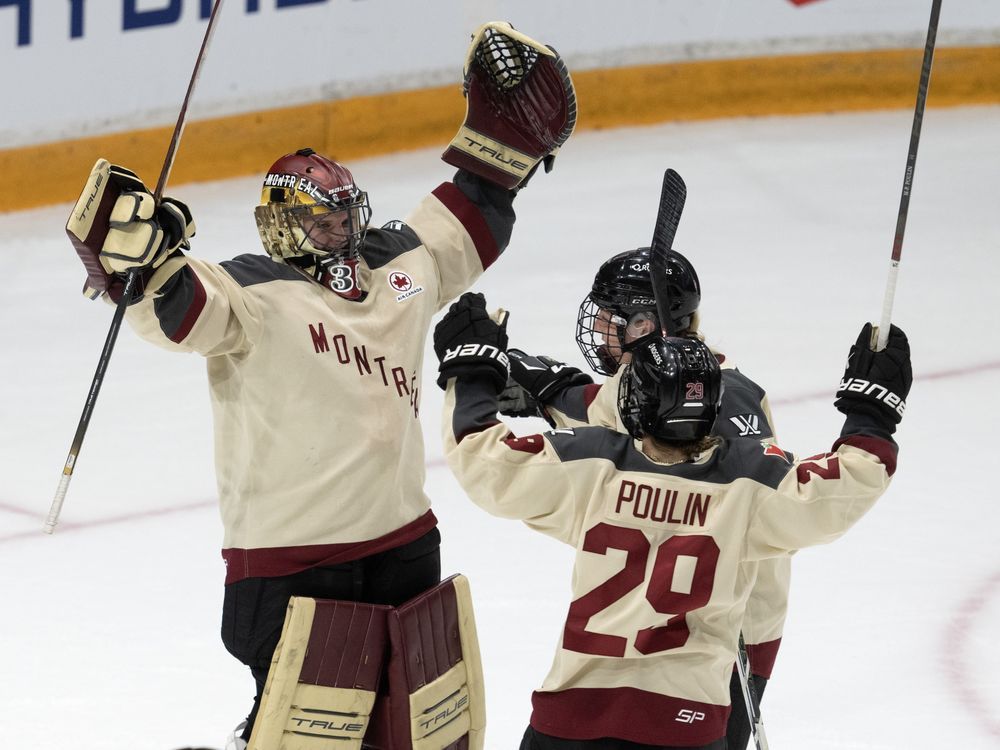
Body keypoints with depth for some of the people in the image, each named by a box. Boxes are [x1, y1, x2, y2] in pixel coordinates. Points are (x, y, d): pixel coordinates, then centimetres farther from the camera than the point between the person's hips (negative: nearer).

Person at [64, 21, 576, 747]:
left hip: (400, 537, 7)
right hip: (288, 556, -7)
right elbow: (176, 306, -28)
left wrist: (505, 123, 17)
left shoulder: (400, 267, 8)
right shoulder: (255, 294, -13)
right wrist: (137, 252, -48)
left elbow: (468, 222, 22)